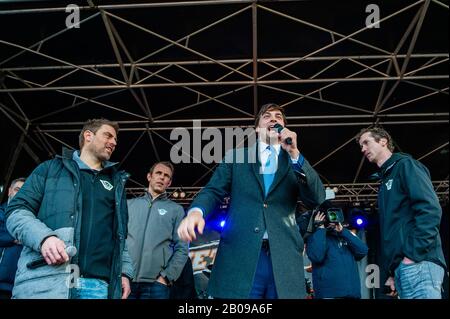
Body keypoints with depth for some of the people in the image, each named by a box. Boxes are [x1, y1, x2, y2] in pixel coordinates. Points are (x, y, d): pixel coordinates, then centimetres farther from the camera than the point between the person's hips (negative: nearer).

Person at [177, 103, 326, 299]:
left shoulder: (296, 161, 17)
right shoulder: (235, 156, 16)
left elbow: (317, 199, 3)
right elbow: (214, 191, 6)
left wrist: (294, 153, -6)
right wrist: (196, 211, -17)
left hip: (283, 260, 1)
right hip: (239, 257, -1)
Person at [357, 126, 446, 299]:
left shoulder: (404, 165, 2)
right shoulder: (385, 180, 27)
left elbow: (430, 209, -13)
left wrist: (413, 254, -20)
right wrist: (391, 272, 17)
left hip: (417, 264, -9)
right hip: (400, 266, 9)